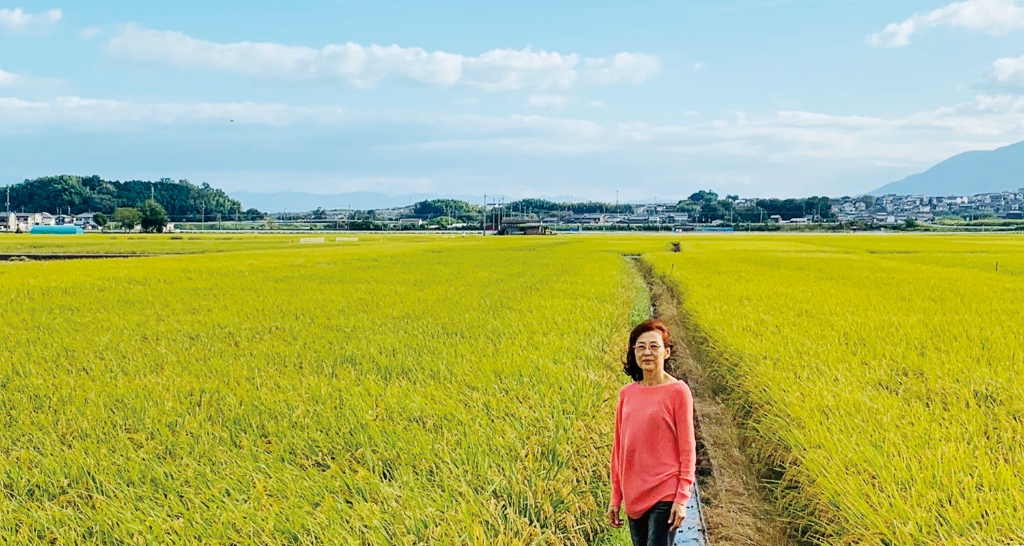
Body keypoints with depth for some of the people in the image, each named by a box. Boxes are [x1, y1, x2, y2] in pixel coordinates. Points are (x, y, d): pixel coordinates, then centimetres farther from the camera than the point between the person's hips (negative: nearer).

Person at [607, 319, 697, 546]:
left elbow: (687, 448, -6)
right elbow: (619, 448, 12)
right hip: (635, 497, 5)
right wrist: (615, 499, 13)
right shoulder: (626, 394, 7)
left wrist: (682, 499, -11)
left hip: (665, 496, -5)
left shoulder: (678, 391, -6)